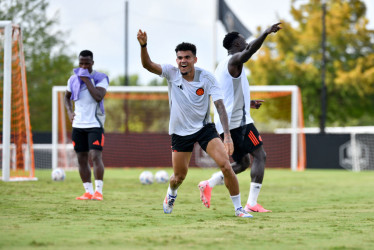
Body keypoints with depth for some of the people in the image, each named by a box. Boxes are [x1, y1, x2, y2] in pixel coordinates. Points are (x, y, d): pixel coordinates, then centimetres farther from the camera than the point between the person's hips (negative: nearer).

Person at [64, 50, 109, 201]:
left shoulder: (100, 78, -5)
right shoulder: (73, 79, 9)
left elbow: (98, 97, -22)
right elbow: (67, 96, 26)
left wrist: (87, 79, -19)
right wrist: (70, 112, 10)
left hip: (95, 124, -5)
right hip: (78, 125, 5)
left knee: (95, 156, -16)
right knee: (81, 159, 5)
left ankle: (98, 190, -12)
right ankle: (88, 191, 11)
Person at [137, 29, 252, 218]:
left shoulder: (207, 78, -14)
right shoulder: (171, 73, -12)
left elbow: (220, 106, -17)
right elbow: (148, 65, -26)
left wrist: (227, 135, -28)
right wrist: (143, 45, -47)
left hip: (205, 128, 0)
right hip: (180, 131, 1)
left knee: (226, 166, -16)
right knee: (179, 176, 10)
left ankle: (238, 208, -3)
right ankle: (171, 194, 47)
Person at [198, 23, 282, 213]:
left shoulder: (222, 66, 22)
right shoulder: (234, 60, -7)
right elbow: (249, 51, -31)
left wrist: (247, 103, 31)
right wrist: (265, 33, -42)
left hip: (225, 123, 9)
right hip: (238, 121, -9)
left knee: (242, 163, 16)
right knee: (260, 156, -6)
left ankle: (208, 185, -1)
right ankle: (252, 203, -15)